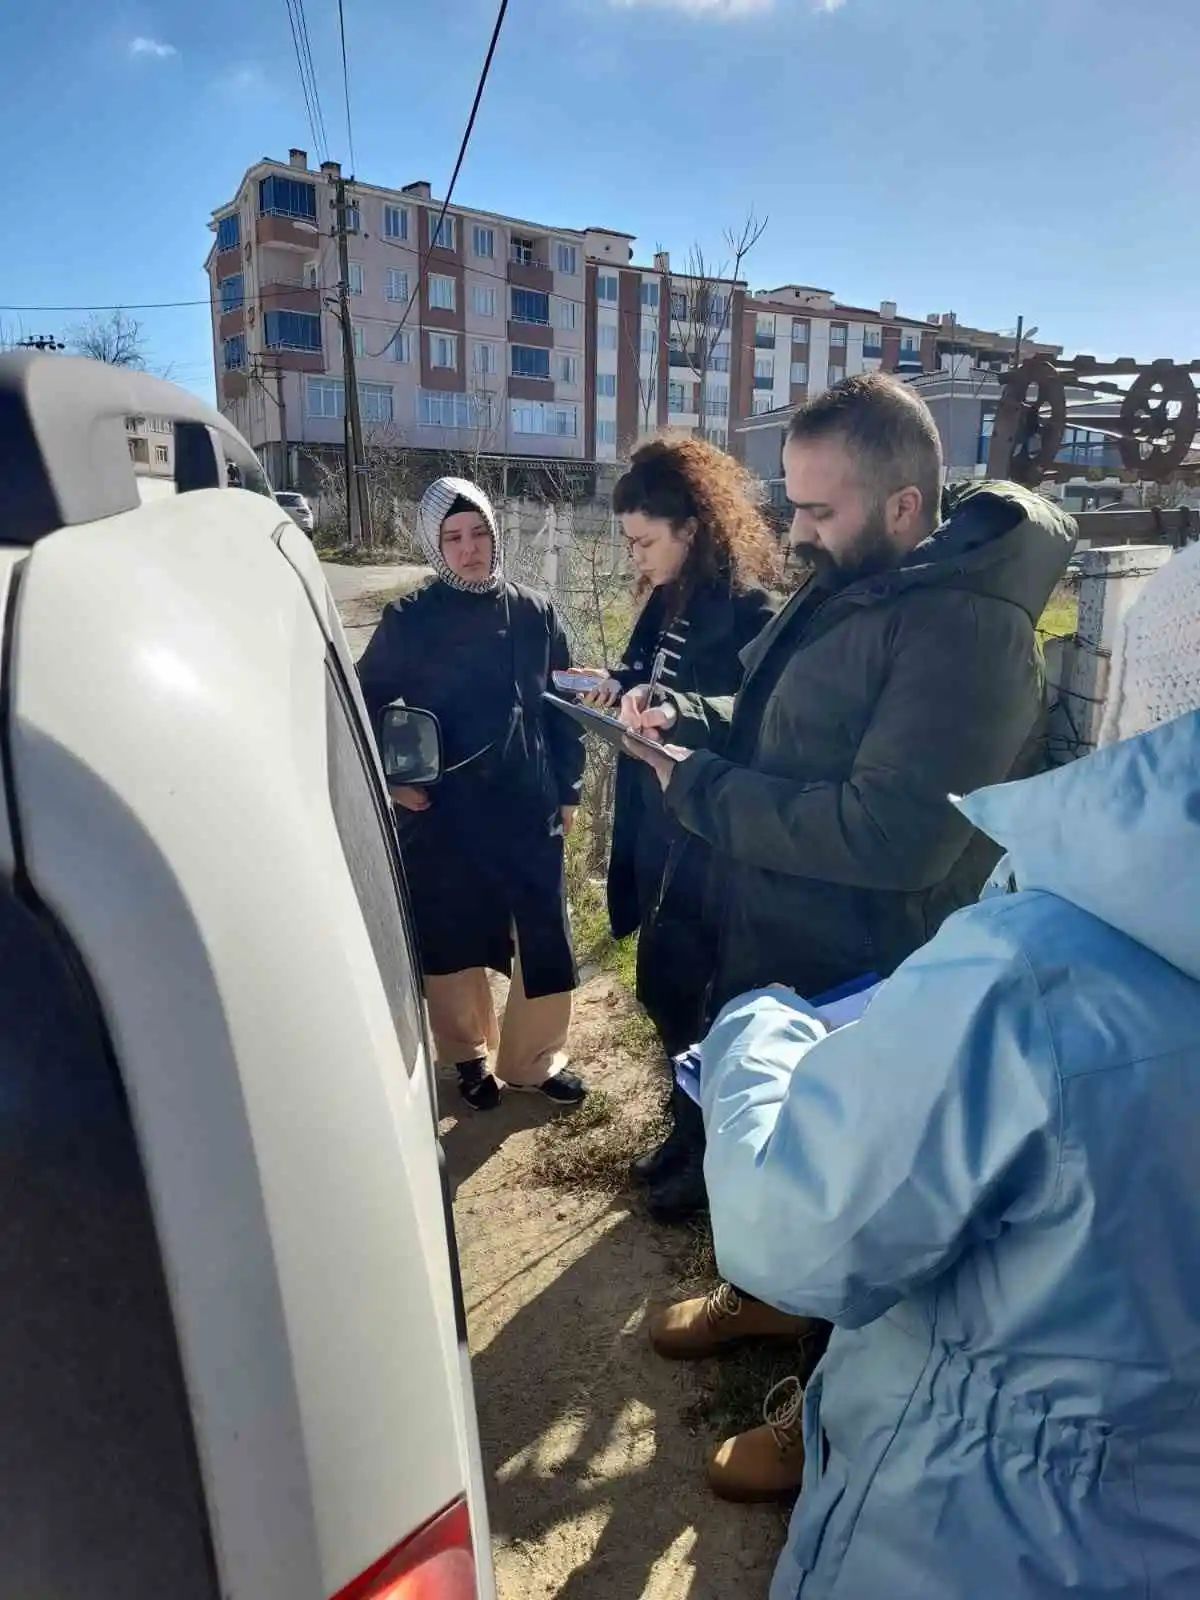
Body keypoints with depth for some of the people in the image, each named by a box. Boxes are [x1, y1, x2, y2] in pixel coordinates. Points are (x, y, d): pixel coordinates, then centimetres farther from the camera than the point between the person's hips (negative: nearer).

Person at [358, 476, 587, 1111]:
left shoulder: (535, 613, 1)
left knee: (544, 941, 5)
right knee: (452, 943, 13)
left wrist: (568, 789, 7)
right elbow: (367, 704, 5)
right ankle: (468, 1054, 36)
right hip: (440, 814, -1)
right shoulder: (408, 619, -4)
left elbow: (561, 705, 7)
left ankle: (535, 1059, 28)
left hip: (529, 807, 1)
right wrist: (391, 777, -4)